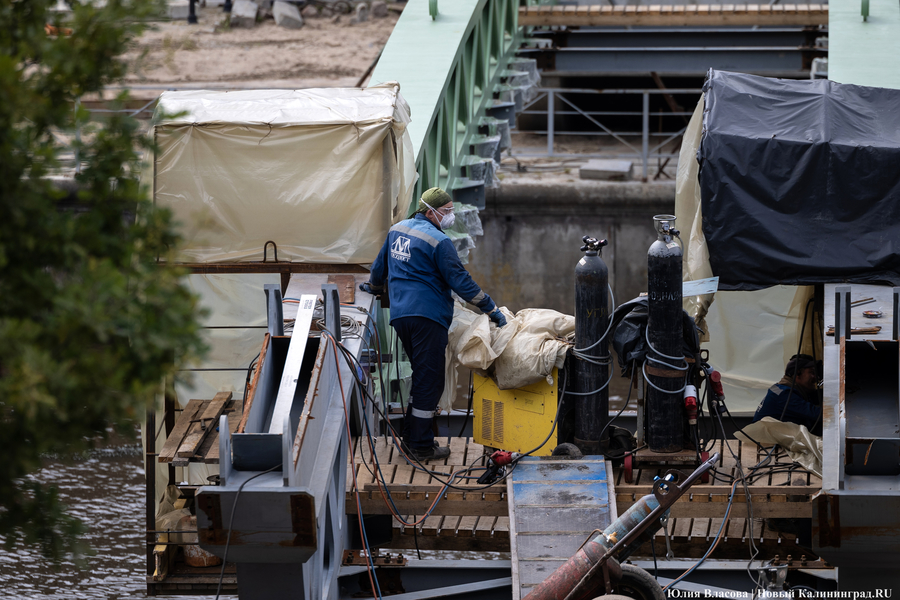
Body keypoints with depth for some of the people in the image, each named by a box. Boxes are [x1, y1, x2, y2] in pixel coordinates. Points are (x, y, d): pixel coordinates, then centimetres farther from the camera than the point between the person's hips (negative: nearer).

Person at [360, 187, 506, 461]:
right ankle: (421, 446, -1)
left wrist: (373, 286, 48)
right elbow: (460, 281, -12)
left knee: (423, 375, 20)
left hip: (399, 315, 8)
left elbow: (380, 265, 27)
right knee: (429, 379, -2)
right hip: (427, 315, -8)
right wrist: (491, 309, -7)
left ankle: (411, 435, 23)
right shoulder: (438, 241, -12)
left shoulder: (397, 230, 13)